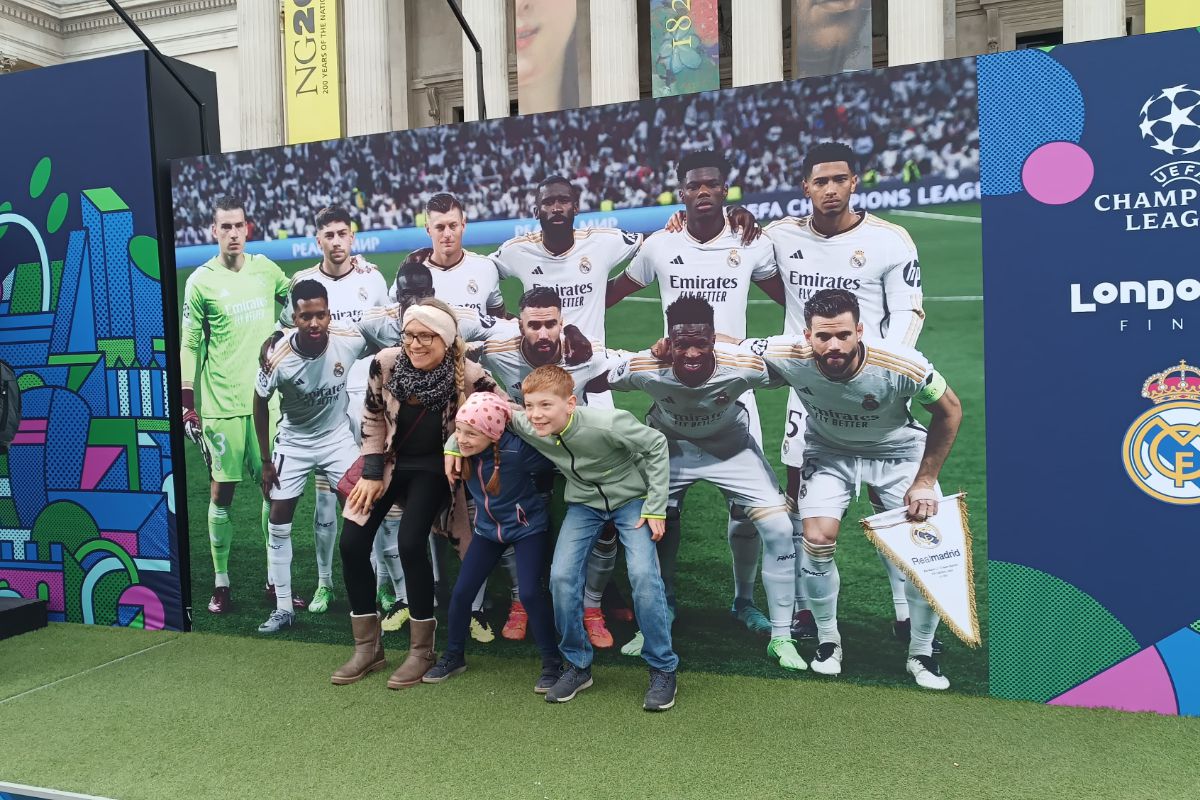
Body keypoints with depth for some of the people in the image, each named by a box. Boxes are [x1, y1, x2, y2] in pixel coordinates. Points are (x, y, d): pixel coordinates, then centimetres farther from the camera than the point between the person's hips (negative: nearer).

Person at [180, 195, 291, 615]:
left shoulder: (265, 269, 6)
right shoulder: (201, 280, -3)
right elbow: (189, 345, -1)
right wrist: (187, 404, -5)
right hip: (221, 403, -3)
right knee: (221, 491, 2)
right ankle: (221, 582, 15)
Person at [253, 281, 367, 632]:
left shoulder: (350, 342, -23)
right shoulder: (278, 358, -24)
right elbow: (261, 405, -8)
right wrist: (266, 461, -4)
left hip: (338, 437, 1)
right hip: (293, 442, 0)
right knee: (278, 522, 2)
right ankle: (283, 608, 15)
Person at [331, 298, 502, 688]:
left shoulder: (468, 376, -24)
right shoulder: (385, 363, -15)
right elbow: (372, 419, -1)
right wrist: (372, 472, -4)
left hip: (433, 466, -4)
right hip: (389, 460, 4)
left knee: (410, 543, -20)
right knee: (352, 543, -4)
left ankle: (421, 651, 0)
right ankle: (367, 647, 14)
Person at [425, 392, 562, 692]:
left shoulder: (516, 450, -33)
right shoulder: (461, 449, -17)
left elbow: (553, 462, -24)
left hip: (528, 527, -5)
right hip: (488, 529, 5)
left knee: (530, 593, -14)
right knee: (461, 592, 3)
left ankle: (552, 663, 5)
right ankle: (454, 656, 25)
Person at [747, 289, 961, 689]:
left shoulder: (902, 366, -34)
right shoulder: (788, 356, -31)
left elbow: (950, 412, -15)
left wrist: (924, 481, -13)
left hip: (897, 450, 0)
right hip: (829, 451, 1)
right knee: (817, 540, -16)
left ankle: (921, 653, 12)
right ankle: (827, 640, 11)